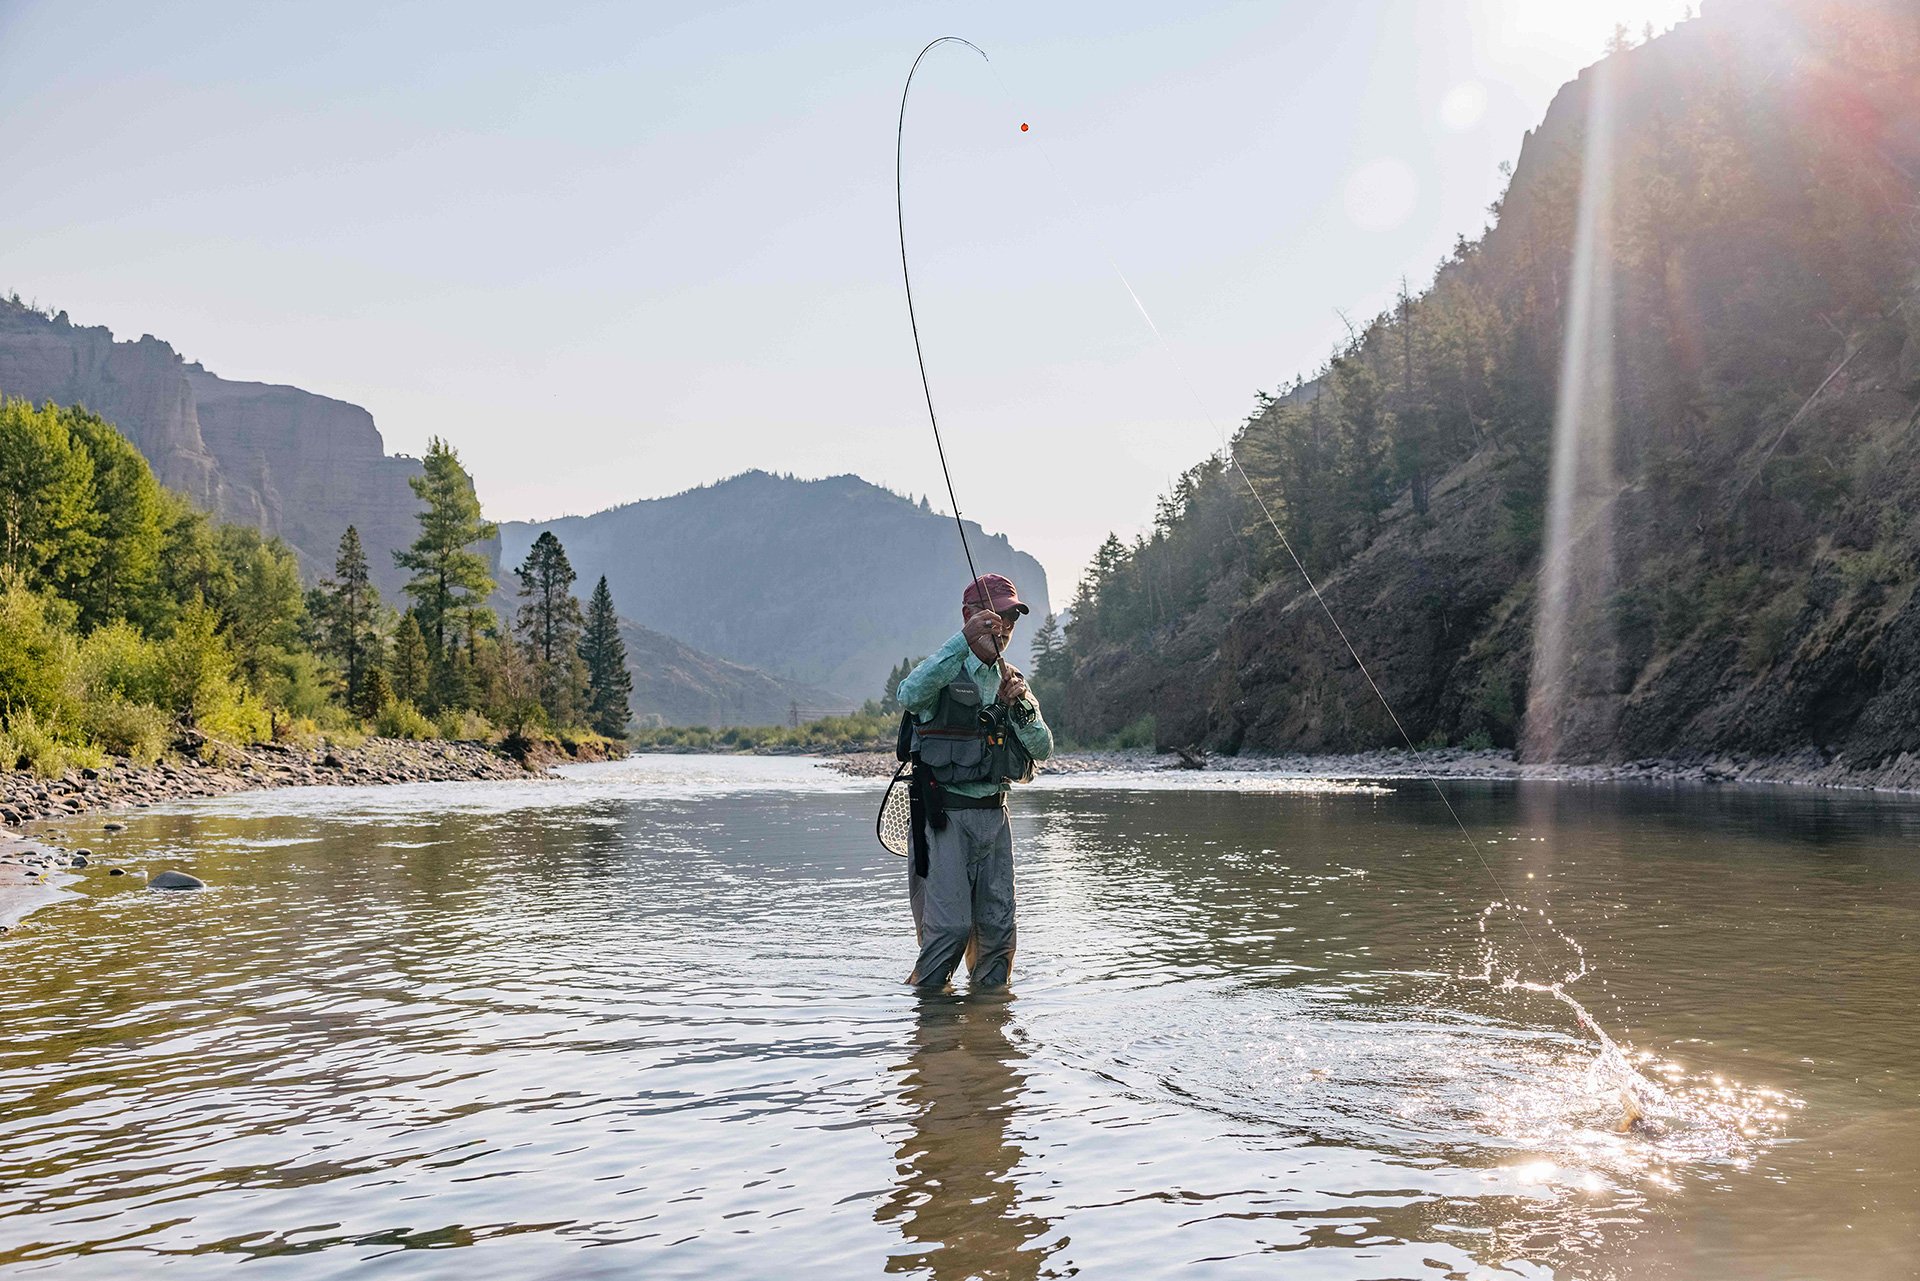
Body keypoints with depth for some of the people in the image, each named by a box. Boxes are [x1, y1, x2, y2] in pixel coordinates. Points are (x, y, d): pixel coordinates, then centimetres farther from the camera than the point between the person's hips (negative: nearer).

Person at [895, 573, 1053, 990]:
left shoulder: (1012, 680, 15)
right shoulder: (944, 671, -2)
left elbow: (1043, 749, 8)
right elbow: (909, 696, -27)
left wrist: (1021, 706, -11)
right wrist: (963, 640, -32)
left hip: (994, 814, 6)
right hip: (944, 814, -6)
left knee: (998, 926, 6)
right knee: (950, 925, -10)